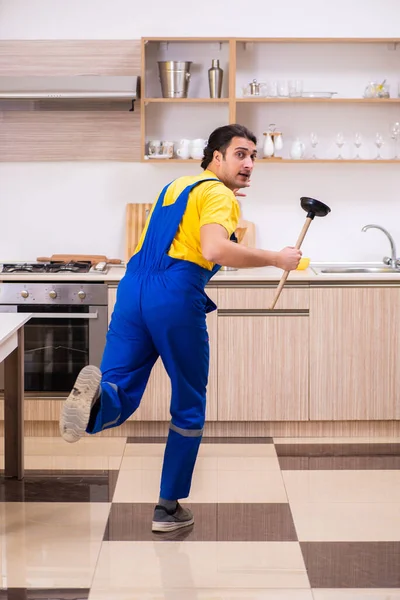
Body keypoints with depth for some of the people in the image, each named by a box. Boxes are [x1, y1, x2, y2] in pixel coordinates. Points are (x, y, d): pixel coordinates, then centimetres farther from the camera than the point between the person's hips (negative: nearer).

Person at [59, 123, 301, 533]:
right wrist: (277, 259, -11)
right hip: (177, 297, -6)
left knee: (118, 401, 2)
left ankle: (96, 393, -35)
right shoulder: (218, 195, -1)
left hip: (134, 286, 7)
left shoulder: (177, 185, 26)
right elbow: (214, 250, -19)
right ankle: (168, 509, 15)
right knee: (189, 408, 11)